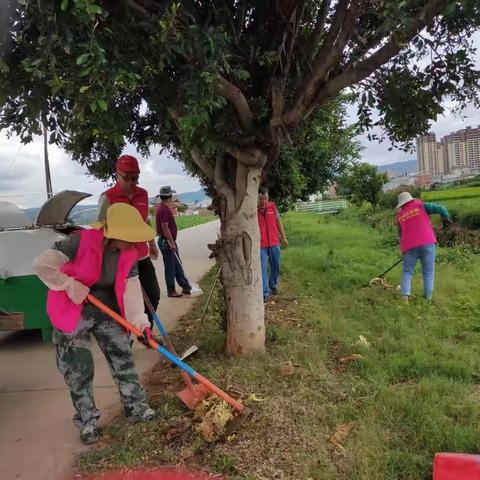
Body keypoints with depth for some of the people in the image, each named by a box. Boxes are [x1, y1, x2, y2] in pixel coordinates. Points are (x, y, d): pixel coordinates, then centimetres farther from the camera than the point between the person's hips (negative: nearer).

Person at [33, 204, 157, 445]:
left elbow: (131, 291, -11)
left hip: (107, 310, 5)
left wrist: (141, 323, -21)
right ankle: (87, 422, 20)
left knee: (123, 358, 7)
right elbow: (41, 264, -23)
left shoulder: (129, 255, -9)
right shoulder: (81, 241, -26)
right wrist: (71, 285, -25)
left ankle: (136, 407, 23)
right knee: (79, 370, 2)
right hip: (72, 313, -4)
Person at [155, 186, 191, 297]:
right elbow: (165, 227, -24)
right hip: (167, 242, -10)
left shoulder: (164, 207, 13)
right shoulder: (164, 209, -19)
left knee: (177, 266, 14)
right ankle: (171, 291, 11)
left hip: (169, 241, 10)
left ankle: (186, 287, 21)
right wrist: (172, 242, -21)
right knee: (170, 267, 0)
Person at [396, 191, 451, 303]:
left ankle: (405, 295, -7)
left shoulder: (399, 216, 17)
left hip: (409, 247, 2)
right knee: (428, 272, 9)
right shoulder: (421, 205, 8)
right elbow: (441, 209, 2)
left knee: (407, 272, 11)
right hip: (427, 243, -1)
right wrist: (446, 218, 20)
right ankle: (428, 298, 5)